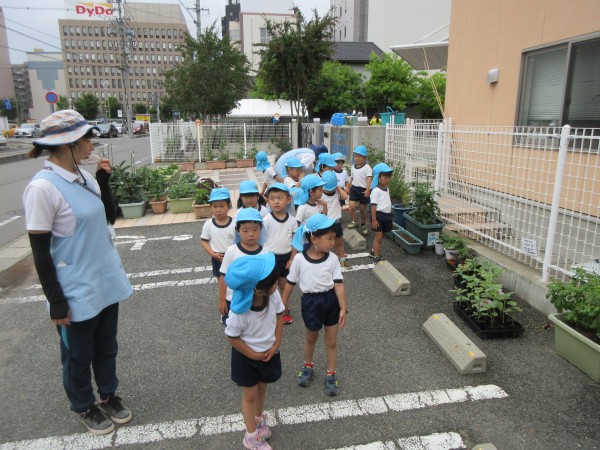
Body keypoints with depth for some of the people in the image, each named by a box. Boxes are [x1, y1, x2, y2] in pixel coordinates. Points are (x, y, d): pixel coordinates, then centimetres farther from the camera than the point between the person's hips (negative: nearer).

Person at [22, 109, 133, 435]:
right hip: (77, 292, -6)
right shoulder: (43, 187, -21)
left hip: (106, 282, 7)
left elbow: (107, 215, 14)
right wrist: (56, 301, -15)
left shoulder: (84, 177, 1)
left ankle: (108, 395, 45)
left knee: (106, 348, 22)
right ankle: (85, 407, 40)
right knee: (79, 356, 17)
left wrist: (104, 180, -1)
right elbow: (39, 251, -17)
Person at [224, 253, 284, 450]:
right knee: (250, 394, 14)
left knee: (262, 387, 25)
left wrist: (276, 344, -10)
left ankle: (259, 419, 53)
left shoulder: (274, 295, -24)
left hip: (269, 351, 4)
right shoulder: (239, 312, -37)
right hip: (246, 357, -4)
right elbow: (232, 337, -21)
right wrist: (253, 355, -14)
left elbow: (279, 316, -6)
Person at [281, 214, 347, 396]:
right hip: (310, 301, -1)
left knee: (331, 341, 12)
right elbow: (290, 283, -5)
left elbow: (338, 284, -11)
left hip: (331, 301, 1)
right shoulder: (299, 259, -15)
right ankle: (308, 366, 48)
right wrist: (282, 306, 2)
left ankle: (331, 374, 31)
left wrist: (343, 308, -16)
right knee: (311, 338, 22)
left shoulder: (332, 258, -11)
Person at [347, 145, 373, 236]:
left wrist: (367, 190, -31)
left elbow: (369, 179, -20)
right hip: (354, 189, 4)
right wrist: (348, 188, 23)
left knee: (363, 209, 9)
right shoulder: (353, 167, 9)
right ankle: (354, 222, 8)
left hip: (363, 190, -4)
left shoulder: (367, 168, -10)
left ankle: (363, 225, 28)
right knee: (351, 206, -13)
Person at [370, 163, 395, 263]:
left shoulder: (387, 189, 10)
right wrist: (374, 219, -21)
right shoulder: (376, 190, -17)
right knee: (378, 237, -3)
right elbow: (373, 205, -19)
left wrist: (390, 214, 20)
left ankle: (374, 251, 35)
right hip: (379, 215, -8)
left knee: (381, 236, 18)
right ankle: (376, 257, 3)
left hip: (386, 215, 8)